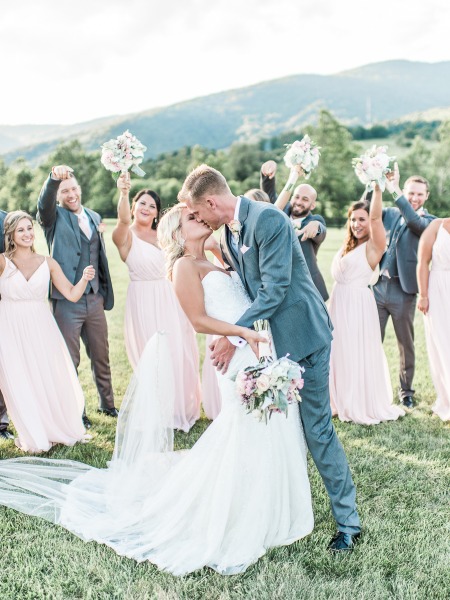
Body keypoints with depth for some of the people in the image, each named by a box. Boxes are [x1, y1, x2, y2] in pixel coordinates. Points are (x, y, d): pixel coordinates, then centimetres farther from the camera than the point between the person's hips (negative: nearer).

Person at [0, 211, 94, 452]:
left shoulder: (48, 263, 4)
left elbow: (72, 294, 1)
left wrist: (84, 279, -17)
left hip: (41, 329, 2)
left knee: (51, 379, 5)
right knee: (20, 383, 4)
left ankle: (58, 430, 27)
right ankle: (35, 438, 21)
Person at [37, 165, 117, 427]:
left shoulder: (94, 216, 12)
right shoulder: (54, 216, -3)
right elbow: (44, 203, -27)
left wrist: (105, 293, 14)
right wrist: (53, 178, -46)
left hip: (95, 299, 5)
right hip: (66, 301, -5)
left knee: (101, 355, 16)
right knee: (69, 360, 7)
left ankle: (107, 403, 33)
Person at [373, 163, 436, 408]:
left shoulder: (429, 221, -1)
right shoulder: (390, 213, 11)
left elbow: (414, 221, -22)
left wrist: (394, 190, -27)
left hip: (403, 291, -2)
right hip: (377, 286, 3)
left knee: (406, 345, 10)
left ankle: (406, 391, 25)